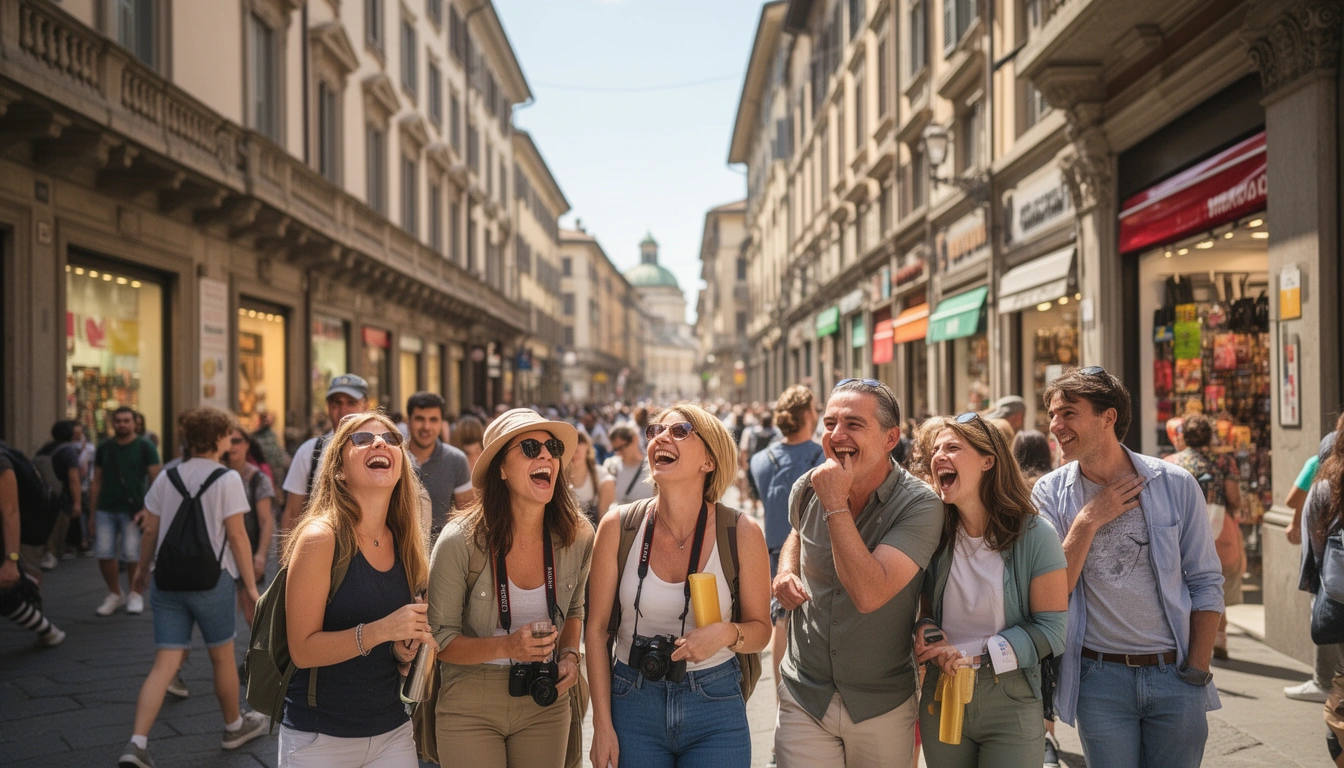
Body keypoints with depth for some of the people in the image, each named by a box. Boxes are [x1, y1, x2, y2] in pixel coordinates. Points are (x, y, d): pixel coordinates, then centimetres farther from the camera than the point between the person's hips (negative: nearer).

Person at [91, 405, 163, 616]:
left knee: (132, 555, -4)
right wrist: (92, 514, 11)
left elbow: (155, 479, -4)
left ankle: (135, 595, 15)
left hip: (132, 510, -4)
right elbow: (97, 482, 15)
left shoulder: (145, 447, 0)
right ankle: (114, 594, 17)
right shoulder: (104, 448, 12)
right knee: (104, 554, -1)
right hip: (106, 510, 4)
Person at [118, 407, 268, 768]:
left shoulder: (166, 477, 6)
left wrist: (142, 570, 25)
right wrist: (250, 586, -5)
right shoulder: (227, 479, -8)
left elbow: (150, 531, 9)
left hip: (167, 580, 4)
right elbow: (237, 536, -10)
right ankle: (235, 727, 31)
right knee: (222, 657, 13)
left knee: (165, 663, 2)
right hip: (211, 581, -4)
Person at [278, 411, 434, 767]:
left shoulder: (405, 544, 2)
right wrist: (378, 631, -27)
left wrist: (405, 649, -6)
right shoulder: (320, 537, -14)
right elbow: (303, 650, -16)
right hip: (319, 738, -5)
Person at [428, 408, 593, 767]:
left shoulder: (578, 538, -7)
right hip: (471, 707, -3)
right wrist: (506, 647, -27)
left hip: (545, 703, 3)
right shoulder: (460, 542, -19)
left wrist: (570, 654, -6)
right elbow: (439, 639, -12)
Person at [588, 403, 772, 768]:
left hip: (715, 706, -1)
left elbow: (760, 629, 1)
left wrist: (727, 634, -22)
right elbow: (597, 628, -1)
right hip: (634, 703, 1)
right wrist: (602, 725, -2)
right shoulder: (618, 527, -7)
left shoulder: (742, 533, -10)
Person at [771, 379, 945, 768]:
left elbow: (868, 595, -30)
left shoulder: (920, 505, -18)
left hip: (884, 706, -3)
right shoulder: (807, 489, -3)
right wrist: (785, 571, 1)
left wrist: (836, 505, -26)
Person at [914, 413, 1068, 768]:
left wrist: (973, 656, -18)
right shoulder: (936, 533, 1)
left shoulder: (1034, 535, -11)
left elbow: (1049, 629, -11)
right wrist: (925, 630, -10)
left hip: (1012, 702, -4)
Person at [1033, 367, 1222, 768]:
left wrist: (1198, 671, -3)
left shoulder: (1175, 485, -4)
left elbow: (1206, 584, 1)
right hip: (1100, 678, 0)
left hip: (1174, 674, 0)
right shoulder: (1051, 493, -2)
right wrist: (1088, 521, -15)